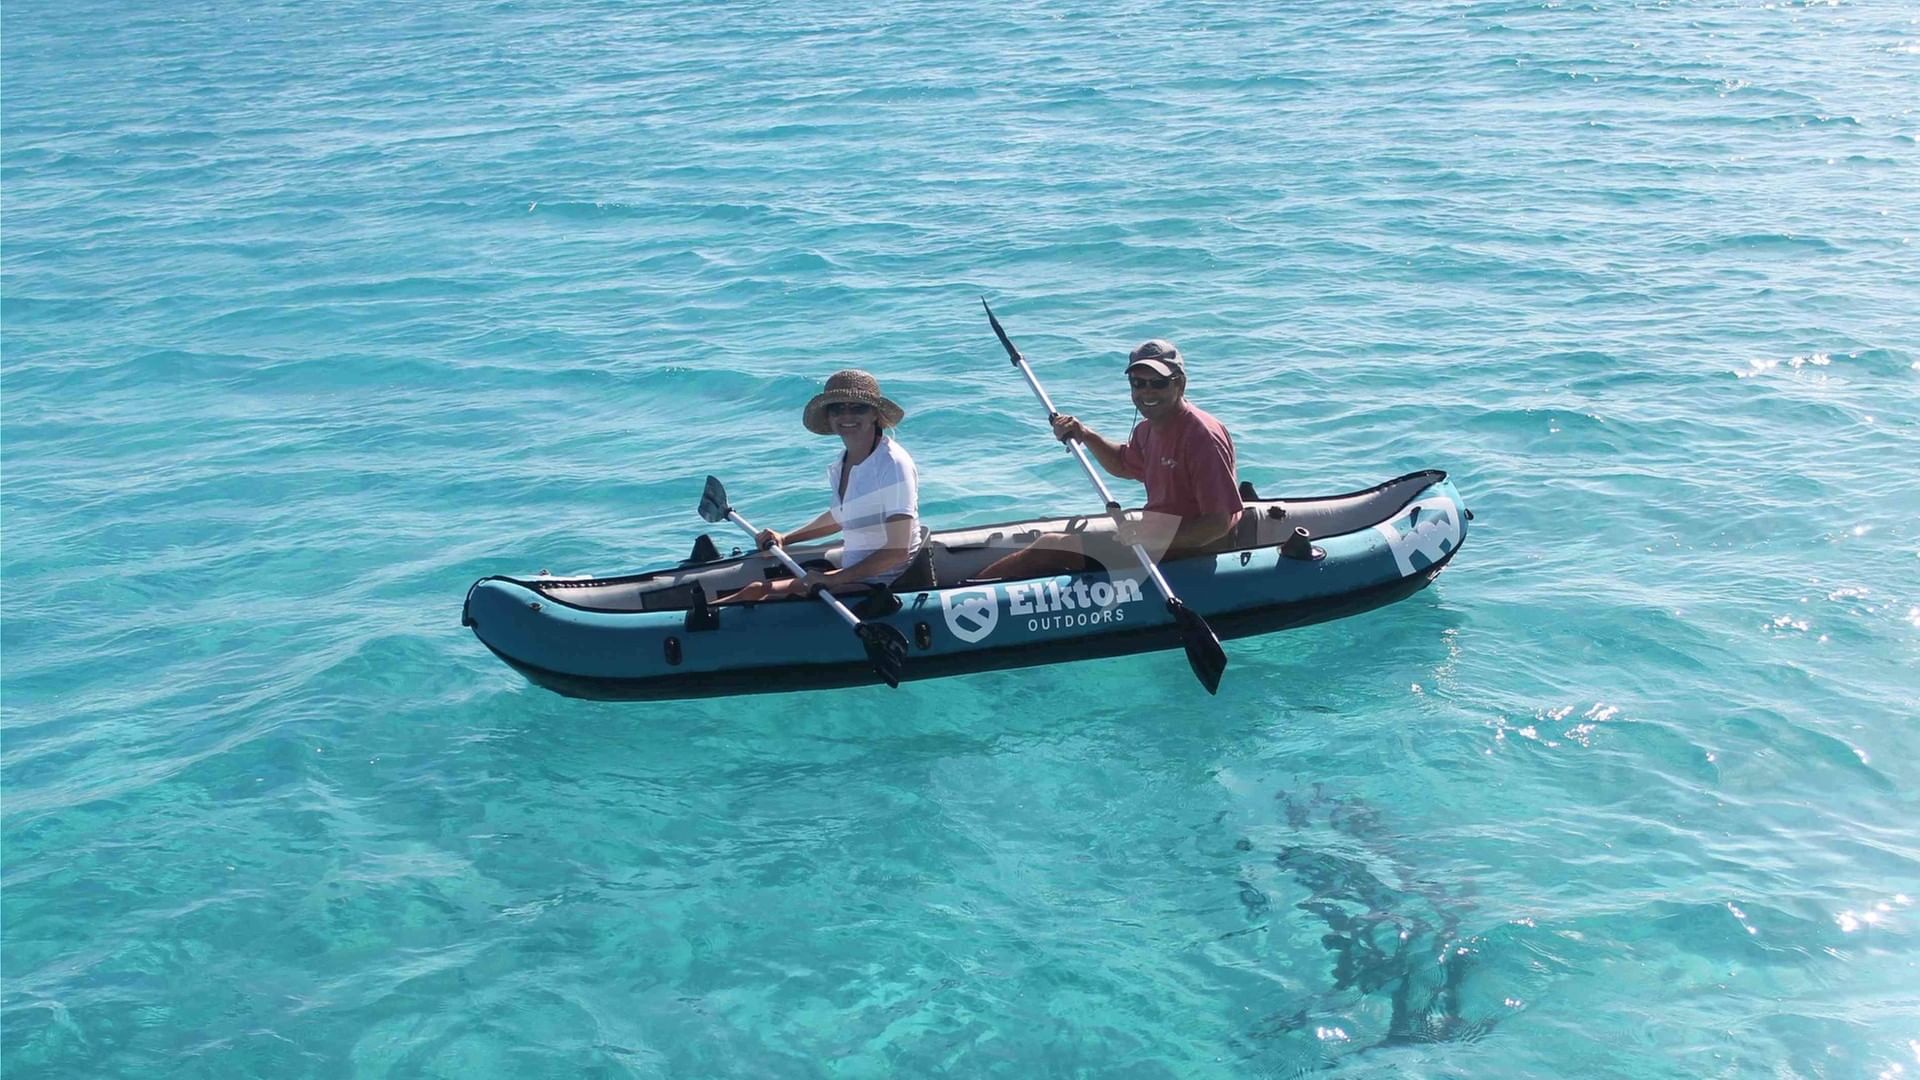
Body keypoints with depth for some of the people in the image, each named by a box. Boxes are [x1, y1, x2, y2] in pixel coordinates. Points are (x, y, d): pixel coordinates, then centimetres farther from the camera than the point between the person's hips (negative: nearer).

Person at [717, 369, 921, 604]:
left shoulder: (893, 464, -18)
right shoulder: (842, 463, 8)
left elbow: (897, 551, -22)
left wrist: (832, 579, -21)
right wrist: (785, 538, 20)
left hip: (883, 585, -8)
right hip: (853, 574, 8)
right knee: (758, 590, -2)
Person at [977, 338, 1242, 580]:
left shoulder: (1204, 437, -22)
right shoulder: (1148, 430, 7)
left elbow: (1220, 523, -25)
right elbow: (1123, 464, 29)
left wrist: (1155, 539, -34)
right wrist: (1085, 436, 10)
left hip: (1185, 548, -9)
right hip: (1156, 534, 9)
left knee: (1051, 547, -11)